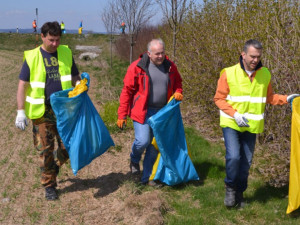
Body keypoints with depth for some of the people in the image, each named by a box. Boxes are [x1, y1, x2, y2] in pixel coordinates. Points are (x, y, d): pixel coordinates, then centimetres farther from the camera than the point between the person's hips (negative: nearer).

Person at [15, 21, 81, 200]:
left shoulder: (66, 53, 5)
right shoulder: (32, 57, -3)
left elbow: (75, 78, 14)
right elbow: (22, 86, -1)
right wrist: (21, 112, -6)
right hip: (42, 112, -2)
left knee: (68, 146, 6)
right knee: (45, 149, 4)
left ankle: (54, 165, 38)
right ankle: (49, 186, 20)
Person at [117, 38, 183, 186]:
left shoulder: (170, 66, 3)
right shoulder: (137, 67, -10)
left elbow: (177, 83, 20)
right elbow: (127, 91, -7)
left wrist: (178, 92, -5)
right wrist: (122, 115, -8)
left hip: (162, 112, 4)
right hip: (142, 112, -4)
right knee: (143, 141, -14)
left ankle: (147, 177, 24)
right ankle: (134, 159, 22)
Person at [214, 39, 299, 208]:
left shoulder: (265, 74, 0)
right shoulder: (229, 73, -11)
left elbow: (268, 97, 11)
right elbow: (219, 98, -7)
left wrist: (286, 99, -6)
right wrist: (235, 114, -20)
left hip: (251, 126, 4)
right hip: (231, 124, -4)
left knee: (246, 161, 10)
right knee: (233, 156, -18)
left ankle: (239, 192, 30)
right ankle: (230, 187, 8)